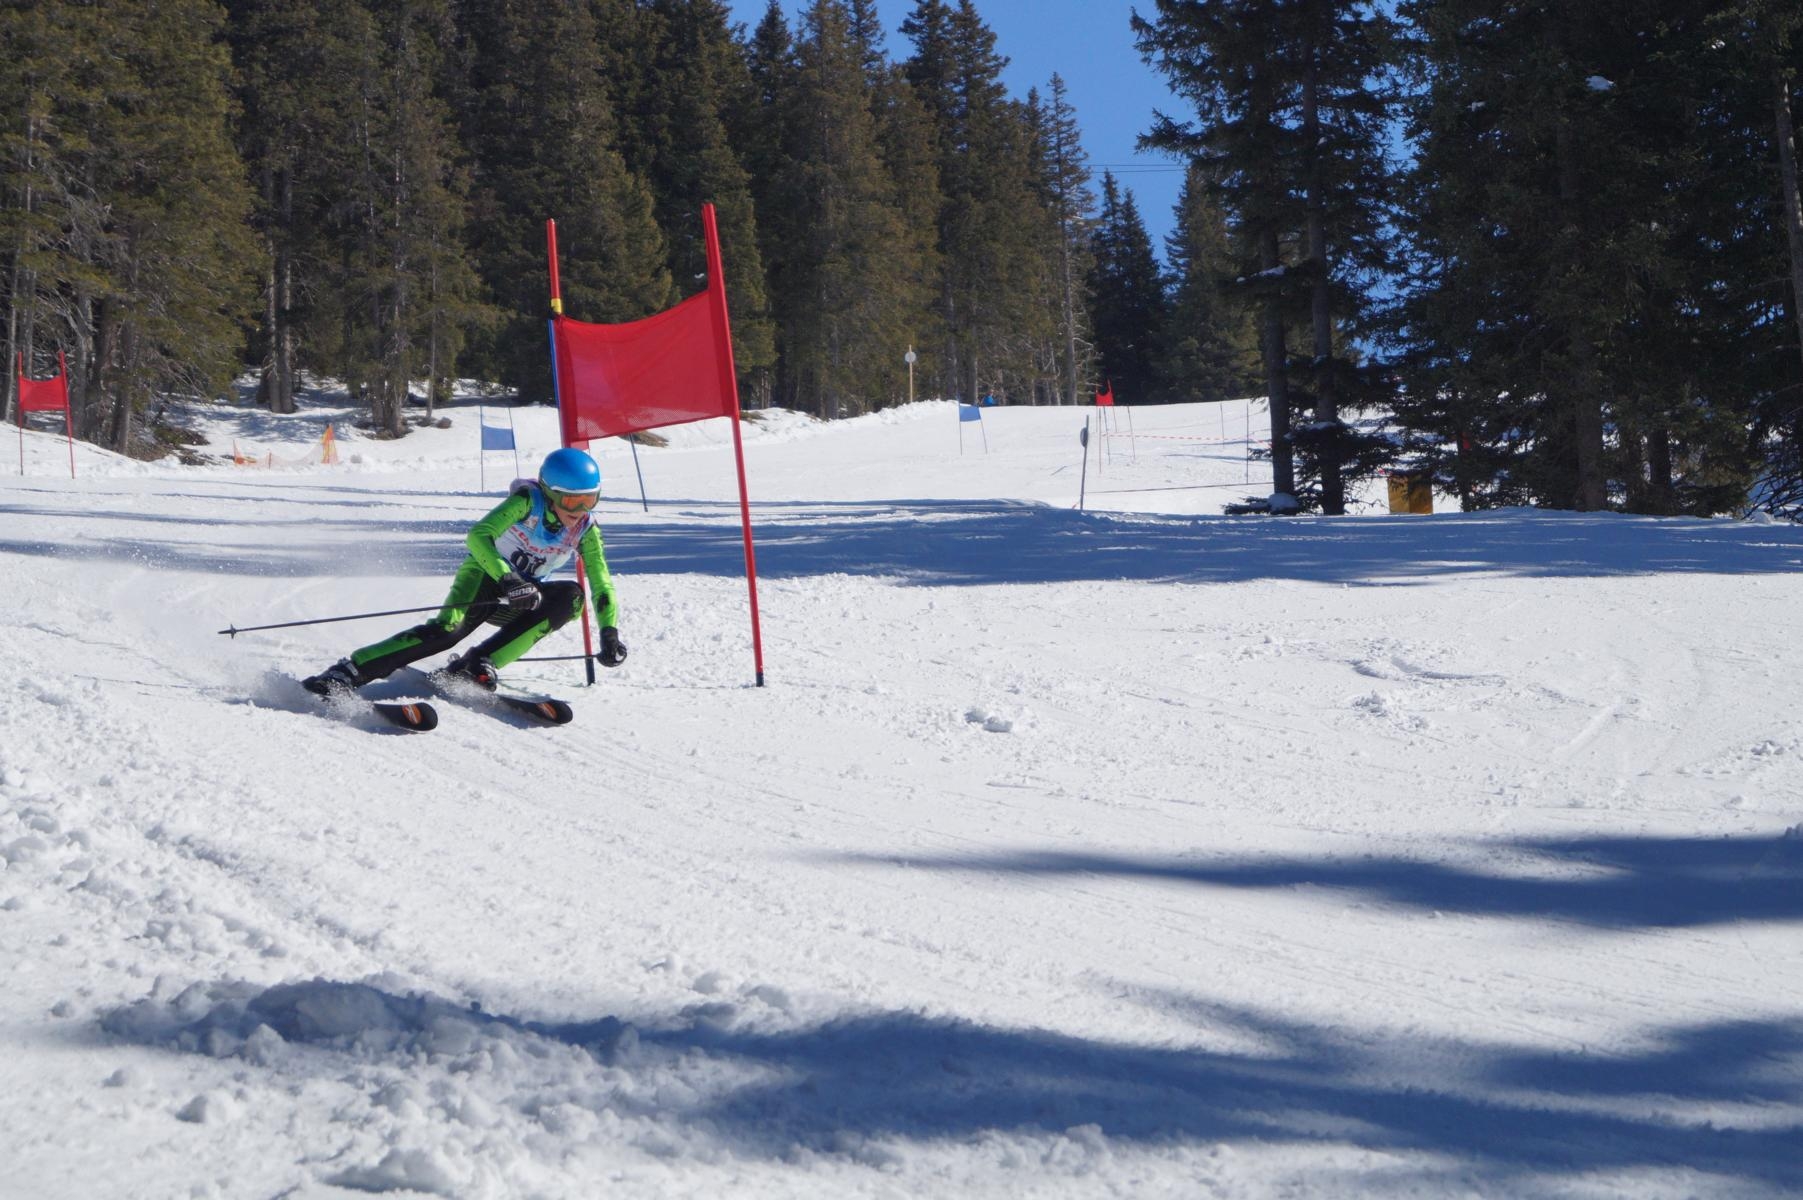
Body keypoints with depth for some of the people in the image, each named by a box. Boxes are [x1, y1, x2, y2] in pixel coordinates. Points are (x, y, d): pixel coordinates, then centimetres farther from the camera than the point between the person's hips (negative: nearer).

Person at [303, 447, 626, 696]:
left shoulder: (585, 530, -8)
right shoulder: (527, 501, -20)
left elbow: (603, 587, -4)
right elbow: (478, 536, -32)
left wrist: (610, 634, -18)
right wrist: (508, 581, -45)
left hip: (523, 596, 4)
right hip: (484, 574, -4)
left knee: (571, 597, -26)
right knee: (448, 629, -33)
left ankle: (476, 664, -27)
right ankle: (348, 672, -32)